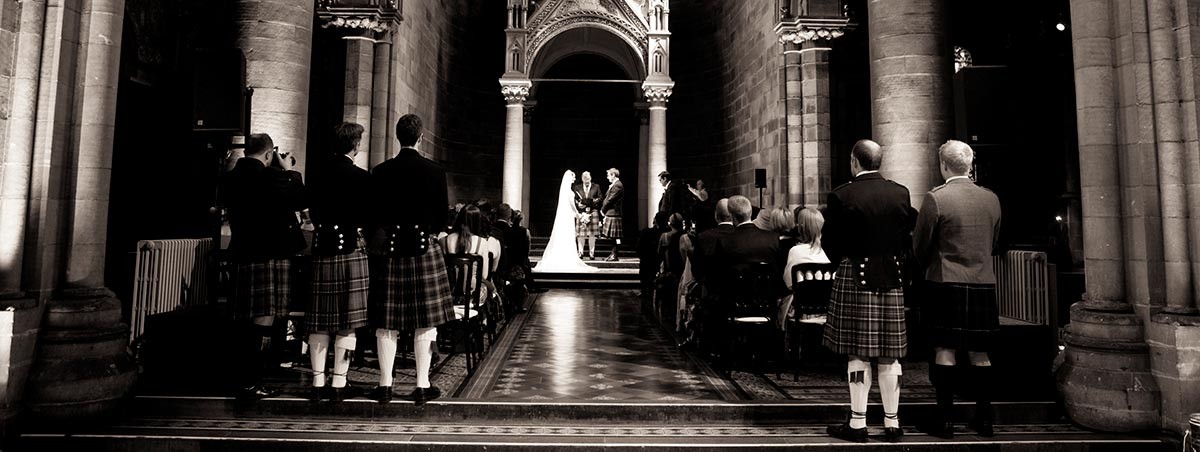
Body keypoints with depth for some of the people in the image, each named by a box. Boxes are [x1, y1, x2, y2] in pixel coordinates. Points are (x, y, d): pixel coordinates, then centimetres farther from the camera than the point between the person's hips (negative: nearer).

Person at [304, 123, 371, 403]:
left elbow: (312, 212, 13)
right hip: (351, 250, -4)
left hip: (321, 250, 5)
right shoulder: (361, 177, -9)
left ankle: (317, 382, 16)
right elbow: (369, 218, -4)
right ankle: (338, 384, 8)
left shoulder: (315, 173, 5)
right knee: (347, 323, 3)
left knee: (319, 322, 11)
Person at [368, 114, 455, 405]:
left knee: (387, 322, 8)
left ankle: (385, 384, 15)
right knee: (425, 322, 4)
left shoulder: (380, 171, 1)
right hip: (424, 249, -2)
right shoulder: (434, 171, -5)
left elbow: (375, 216, 4)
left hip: (391, 250, 2)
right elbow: (441, 219, -2)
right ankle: (422, 385, 9)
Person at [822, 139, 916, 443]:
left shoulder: (841, 196, -10)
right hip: (892, 279, 4)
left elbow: (831, 245, -6)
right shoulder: (900, 193, 2)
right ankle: (892, 423, 18)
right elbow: (909, 237, 8)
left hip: (855, 278, -4)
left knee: (858, 354, 2)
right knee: (890, 355, 10)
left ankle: (857, 424, 8)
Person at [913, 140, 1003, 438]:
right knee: (980, 353, 12)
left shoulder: (935, 198, -11)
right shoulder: (992, 199, 5)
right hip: (984, 284, 5)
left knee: (945, 351, 1)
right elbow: (994, 245, 14)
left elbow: (920, 247, -4)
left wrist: (931, 267, 15)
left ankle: (945, 420, 5)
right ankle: (984, 419, 19)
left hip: (945, 284, -4)